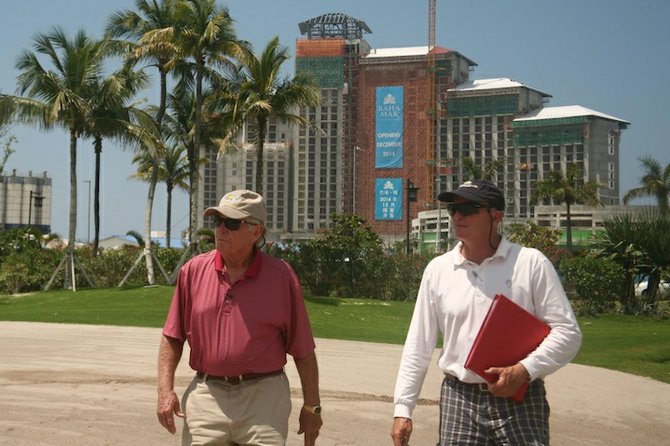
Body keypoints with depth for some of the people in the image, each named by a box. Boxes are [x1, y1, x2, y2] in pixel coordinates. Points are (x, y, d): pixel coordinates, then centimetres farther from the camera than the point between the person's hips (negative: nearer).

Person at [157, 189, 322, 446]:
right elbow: (172, 337, 10)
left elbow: (303, 349, 2)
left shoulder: (281, 276, -2)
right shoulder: (193, 271, 4)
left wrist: (311, 406, 3)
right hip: (206, 395, 2)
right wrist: (165, 390, 0)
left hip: (264, 398, -2)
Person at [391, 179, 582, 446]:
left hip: (519, 399, -2)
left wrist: (525, 370, -17)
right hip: (458, 399, 3)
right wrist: (402, 408, 2)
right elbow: (418, 346, 8)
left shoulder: (531, 263, -3)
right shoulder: (437, 269, 6)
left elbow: (567, 332, -4)